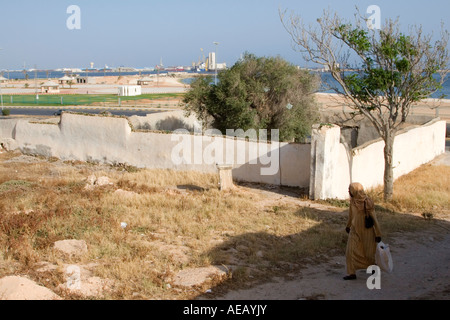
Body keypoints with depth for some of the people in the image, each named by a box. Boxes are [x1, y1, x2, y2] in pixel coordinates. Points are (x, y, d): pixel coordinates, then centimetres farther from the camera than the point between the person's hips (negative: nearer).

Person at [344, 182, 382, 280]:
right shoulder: (353, 200, -3)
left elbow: (374, 218, -17)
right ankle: (351, 273, 2)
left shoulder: (367, 202, -21)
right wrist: (348, 225, 27)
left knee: (369, 253, 8)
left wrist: (378, 234, -17)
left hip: (366, 231, -5)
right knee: (351, 251, -5)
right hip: (355, 230, 5)